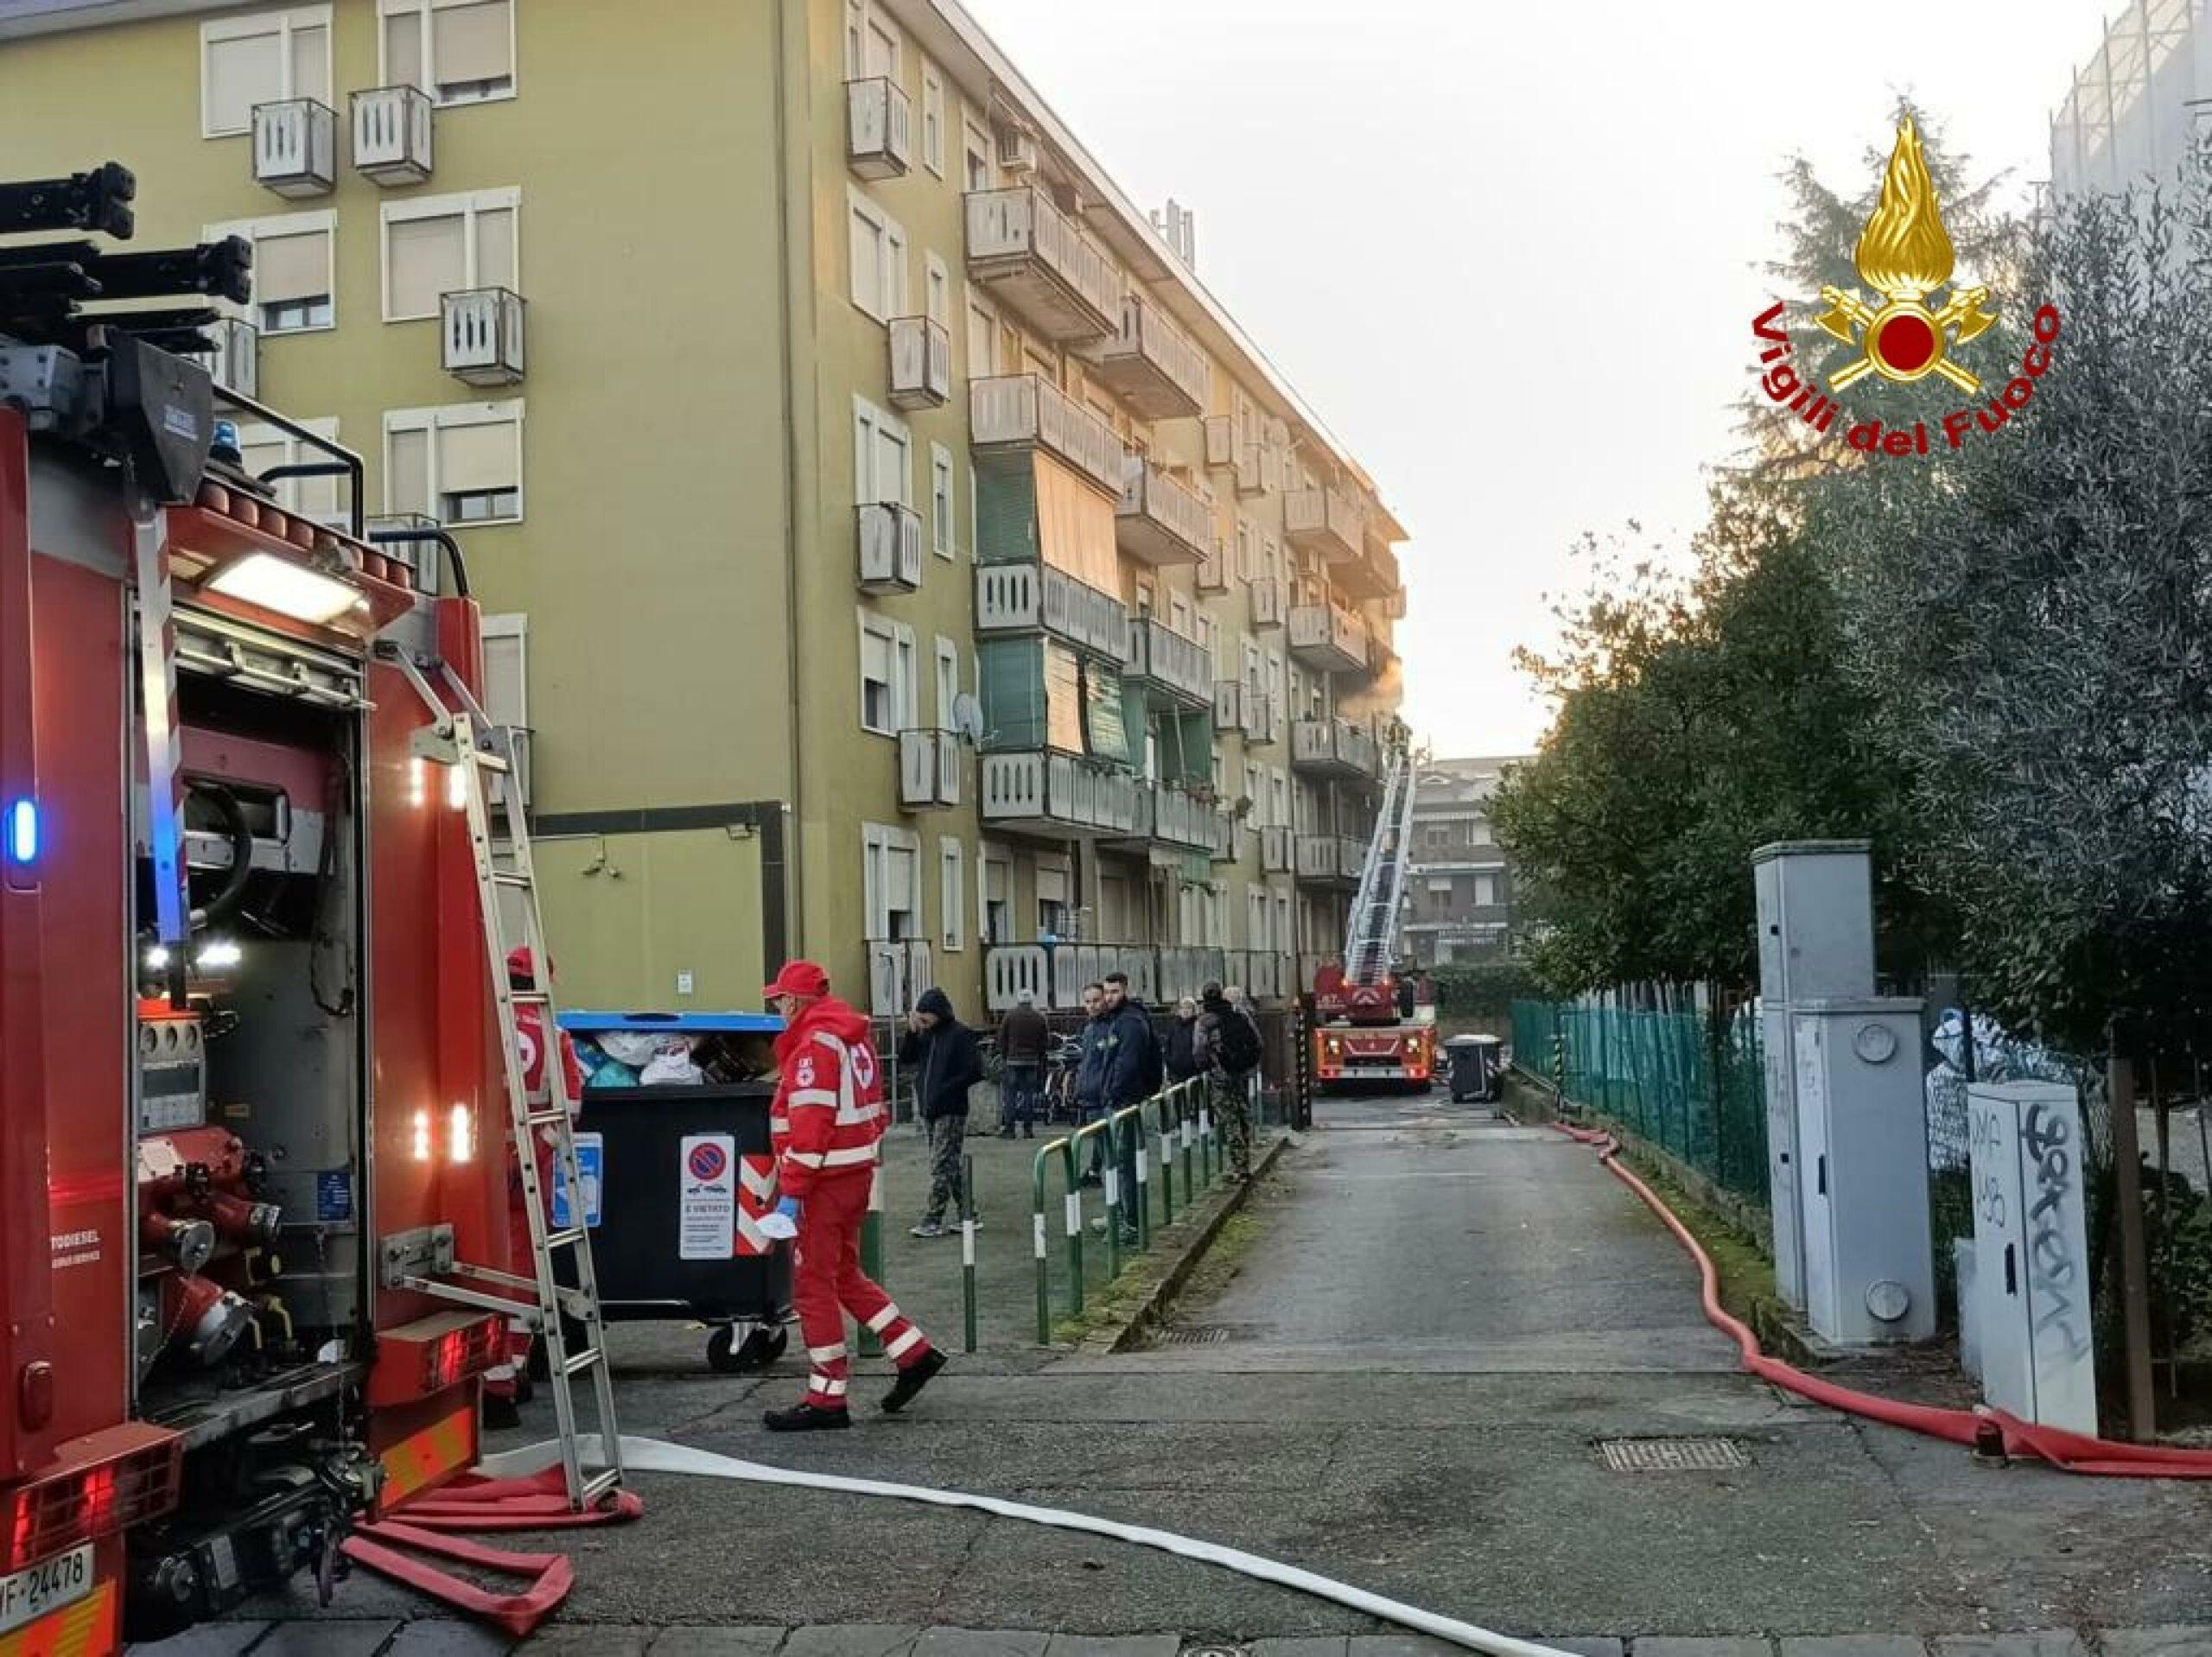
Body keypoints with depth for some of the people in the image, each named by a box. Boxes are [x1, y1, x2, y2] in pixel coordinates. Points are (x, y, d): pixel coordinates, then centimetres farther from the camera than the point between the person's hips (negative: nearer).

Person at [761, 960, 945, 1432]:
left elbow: (810, 1123, -23)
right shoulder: (854, 1039, 14)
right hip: (857, 1173, 10)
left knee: (814, 1286, -2)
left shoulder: (815, 1044, -15)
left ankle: (827, 1399, 3)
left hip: (825, 1180, -10)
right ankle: (915, 1354, 19)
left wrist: (792, 1191, -22)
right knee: (845, 1276, 19)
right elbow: (876, 1112, 20)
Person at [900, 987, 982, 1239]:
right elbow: (905, 1058, 8)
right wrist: (911, 1032, -5)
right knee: (949, 1165, 13)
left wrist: (945, 1090, -15)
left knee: (941, 1166, -8)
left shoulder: (961, 1035, -9)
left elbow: (974, 1072, -12)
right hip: (929, 1109, 8)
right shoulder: (926, 1034, 11)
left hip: (951, 1111, -8)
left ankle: (934, 1220, -7)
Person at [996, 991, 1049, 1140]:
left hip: (1013, 1060, -2)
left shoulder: (1010, 1015, -2)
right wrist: (1039, 1057, 17)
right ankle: (1028, 1129, 3)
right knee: (1029, 1095, 5)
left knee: (1010, 1095, 2)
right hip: (1033, 1061, 2)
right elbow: (1046, 1041, 5)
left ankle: (1009, 1129, -3)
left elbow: (1001, 1038, 0)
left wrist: (1003, 1056, 11)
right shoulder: (1040, 1018, 3)